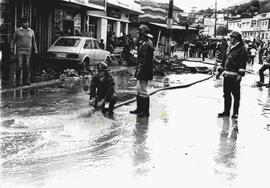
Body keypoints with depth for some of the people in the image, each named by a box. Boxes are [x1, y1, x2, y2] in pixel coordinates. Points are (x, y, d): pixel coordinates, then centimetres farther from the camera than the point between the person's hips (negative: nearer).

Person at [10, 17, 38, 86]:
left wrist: (35, 50, 9)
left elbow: (33, 41, 18)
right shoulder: (17, 31, 6)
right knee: (20, 66, -7)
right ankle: (20, 80, -2)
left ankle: (28, 80, 4)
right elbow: (13, 41, 7)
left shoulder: (31, 31, 13)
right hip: (19, 51, -2)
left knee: (28, 66, -3)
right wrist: (12, 49, -1)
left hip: (28, 51, 2)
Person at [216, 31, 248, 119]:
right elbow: (224, 59, 21)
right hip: (226, 74, 7)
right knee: (226, 94, 12)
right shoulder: (229, 48, 16)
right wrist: (219, 71, 19)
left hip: (235, 76, -7)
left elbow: (243, 63, -13)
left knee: (236, 95, 2)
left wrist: (240, 74, -20)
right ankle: (226, 111, 22)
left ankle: (235, 113, 11)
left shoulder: (241, 49, -7)